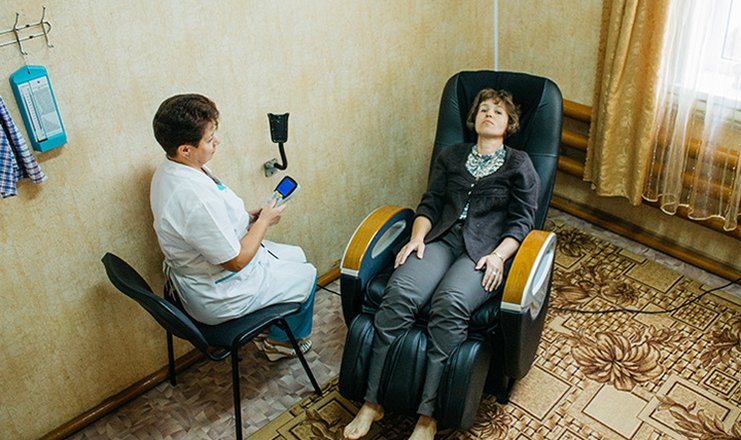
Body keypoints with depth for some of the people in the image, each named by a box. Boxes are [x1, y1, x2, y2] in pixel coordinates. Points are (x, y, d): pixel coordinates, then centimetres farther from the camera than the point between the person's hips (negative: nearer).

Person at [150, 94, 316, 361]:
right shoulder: (196, 197, -37)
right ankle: (282, 340, 33)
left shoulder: (169, 170, -4)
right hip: (218, 298, -9)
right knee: (306, 275, 10)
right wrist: (264, 221, -13)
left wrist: (250, 217, 0)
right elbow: (236, 261, -27)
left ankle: (272, 325, 37)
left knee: (296, 255, 22)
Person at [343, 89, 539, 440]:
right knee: (399, 292, -29)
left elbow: (522, 220, 6)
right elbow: (430, 203, 16)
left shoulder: (519, 164, 15)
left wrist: (498, 256, -11)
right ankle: (371, 402, -24)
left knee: (449, 302, -35)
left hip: (486, 249, -2)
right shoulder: (450, 156, 24)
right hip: (442, 238, 3)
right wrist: (417, 236, -4)